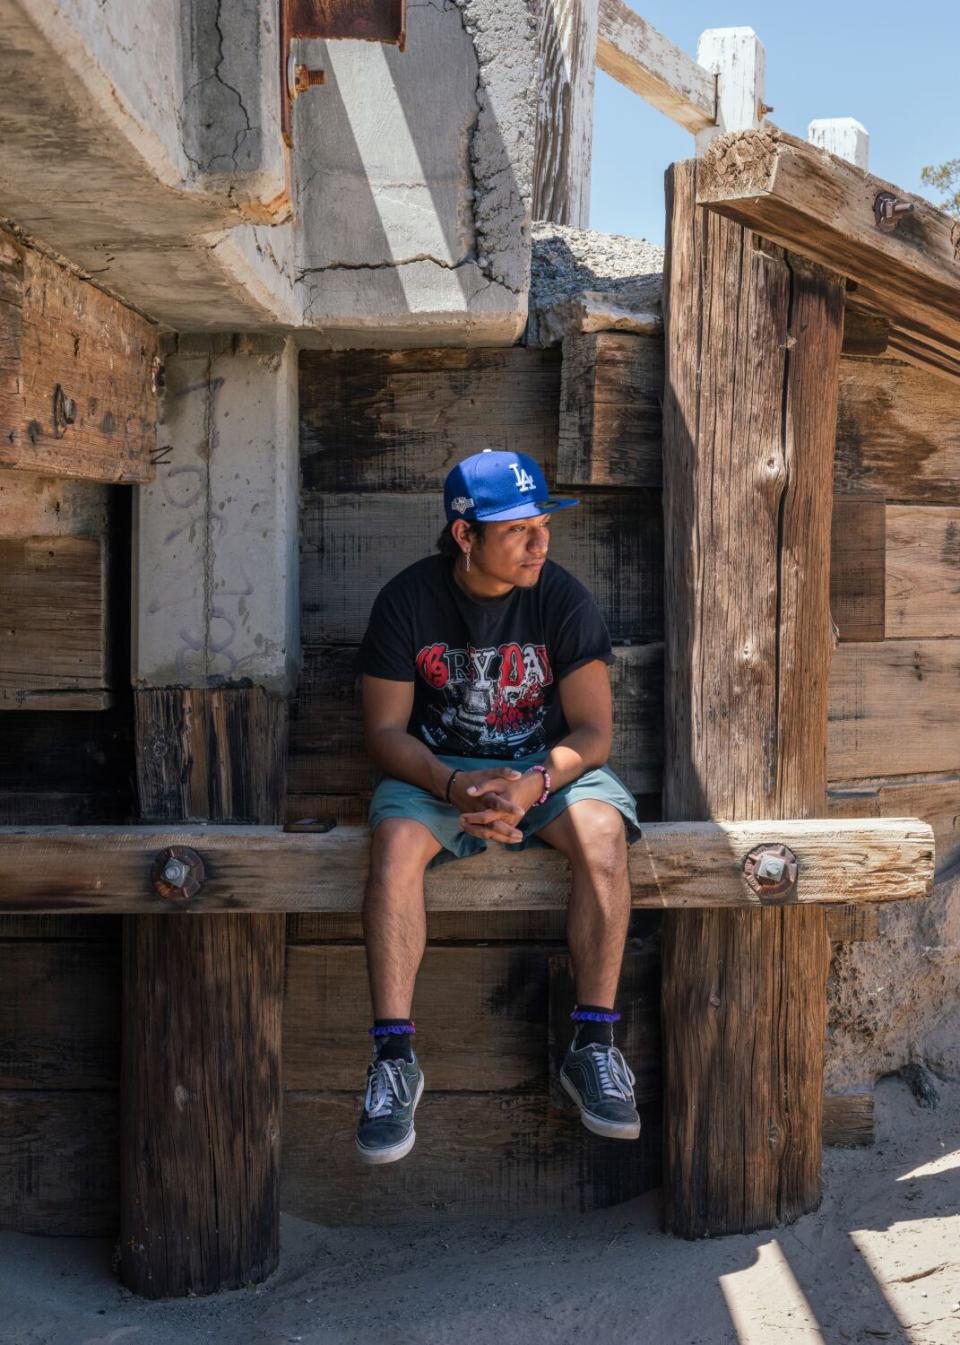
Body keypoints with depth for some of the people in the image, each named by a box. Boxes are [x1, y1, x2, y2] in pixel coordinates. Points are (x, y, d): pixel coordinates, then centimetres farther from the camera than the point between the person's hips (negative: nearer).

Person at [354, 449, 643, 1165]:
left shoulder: (563, 597, -8)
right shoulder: (407, 600, -9)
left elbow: (593, 728, -8)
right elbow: (386, 730, -8)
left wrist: (534, 783, -28)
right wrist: (453, 785, -27)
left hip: (549, 762, 1)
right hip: (435, 768, 0)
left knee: (603, 832, -31)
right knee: (396, 840, -33)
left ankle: (594, 1045, -21)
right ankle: (395, 1057, -26)